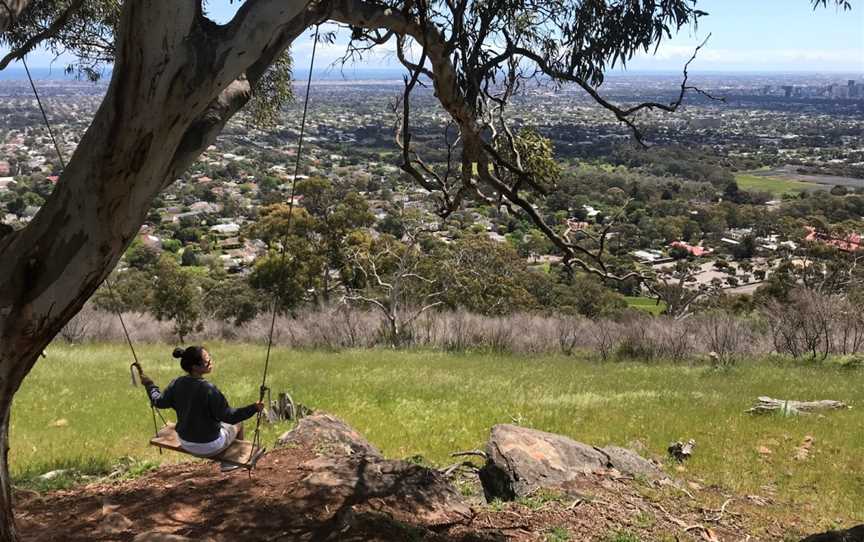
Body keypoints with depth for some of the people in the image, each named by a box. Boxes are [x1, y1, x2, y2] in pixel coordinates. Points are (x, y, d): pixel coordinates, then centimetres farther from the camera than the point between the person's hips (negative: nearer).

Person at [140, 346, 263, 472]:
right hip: (209, 447, -6)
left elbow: (159, 402, 5)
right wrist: (253, 408, -28)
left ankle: (225, 463, 44)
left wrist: (149, 385, 21)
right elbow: (228, 416, -27)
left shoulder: (176, 384, -12)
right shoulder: (208, 389, -30)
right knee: (237, 424, 21)